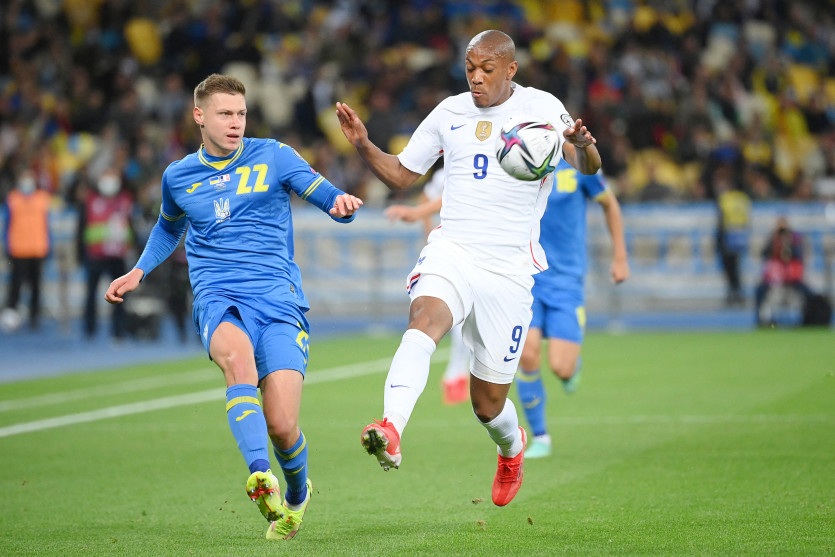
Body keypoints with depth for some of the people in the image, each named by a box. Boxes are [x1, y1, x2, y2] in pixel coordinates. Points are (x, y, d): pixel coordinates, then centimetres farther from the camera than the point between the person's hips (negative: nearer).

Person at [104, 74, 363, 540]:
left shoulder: (274, 157, 7)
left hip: (279, 300, -1)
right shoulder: (178, 177, 15)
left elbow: (330, 199, 5)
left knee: (282, 426, -12)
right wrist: (139, 271, 25)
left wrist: (341, 203, -18)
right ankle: (260, 476, -50)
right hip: (219, 300, 1)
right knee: (236, 354, -37)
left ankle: (297, 492, 23)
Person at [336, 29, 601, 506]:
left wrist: (583, 146, -39)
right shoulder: (451, 113, 9)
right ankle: (391, 432, -51)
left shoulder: (539, 107, -2)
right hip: (451, 251, 2)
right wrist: (363, 146, -1)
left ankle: (512, 445, 42)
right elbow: (402, 174, 18)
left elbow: (589, 166, -15)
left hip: (509, 268, -2)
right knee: (425, 319, -34)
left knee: (488, 402, 6)